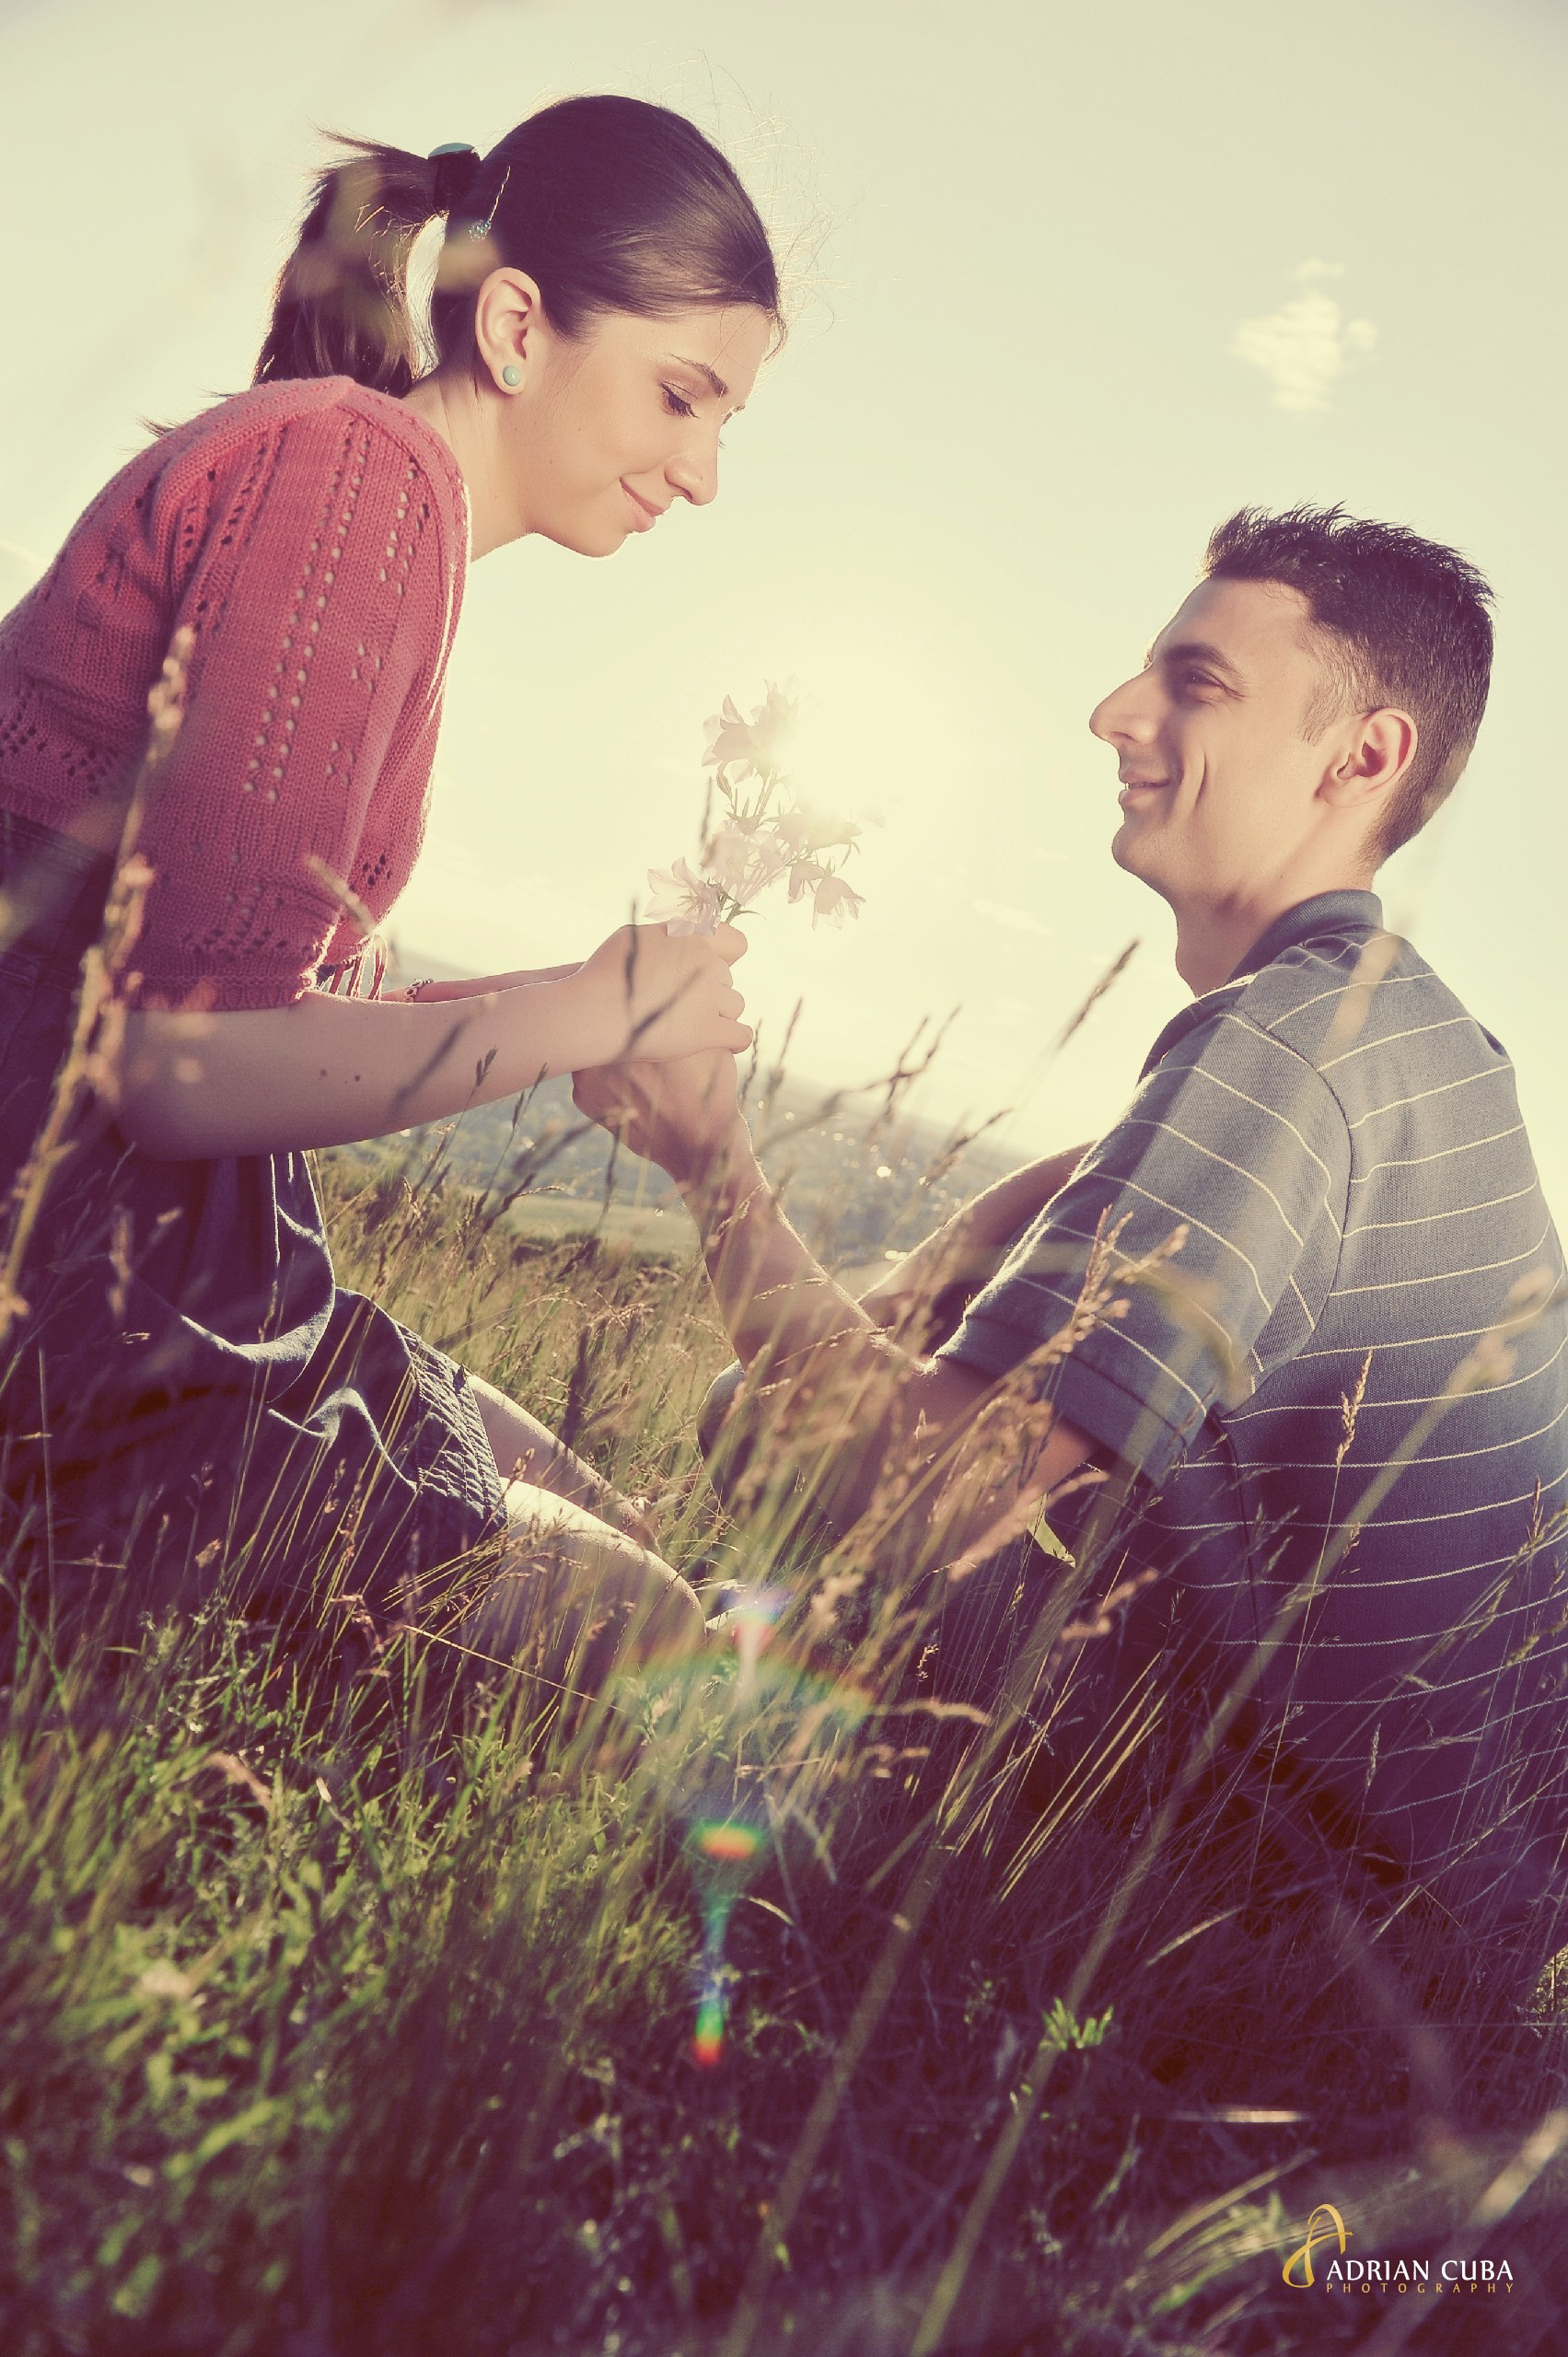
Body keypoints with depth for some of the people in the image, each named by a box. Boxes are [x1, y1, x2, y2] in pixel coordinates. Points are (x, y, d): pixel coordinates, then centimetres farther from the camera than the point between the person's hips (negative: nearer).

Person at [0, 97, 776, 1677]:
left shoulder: (347, 463, 14)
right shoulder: (364, 468, -16)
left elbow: (244, 995, 10)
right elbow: (184, 1061, -24)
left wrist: (588, 1010, 7)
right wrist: (580, 1013, -13)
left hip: (160, 1283, 10)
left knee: (604, 1533, 18)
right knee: (645, 1647, -3)